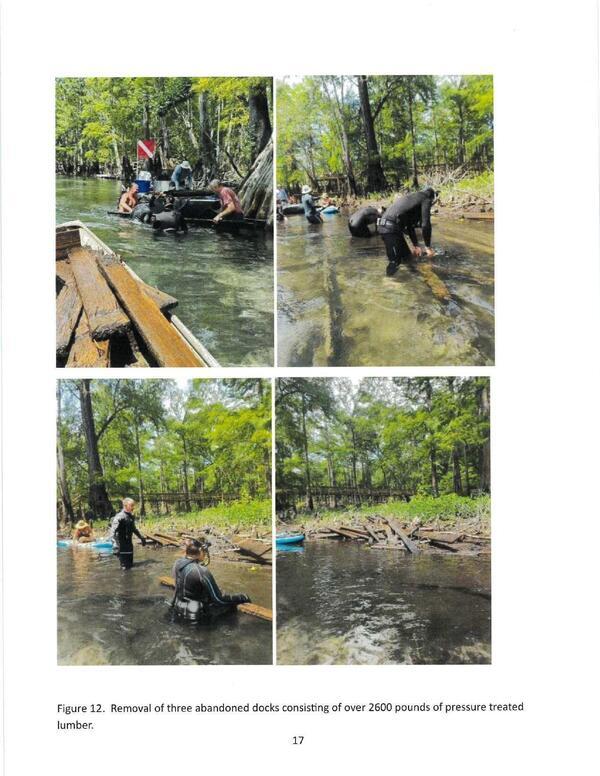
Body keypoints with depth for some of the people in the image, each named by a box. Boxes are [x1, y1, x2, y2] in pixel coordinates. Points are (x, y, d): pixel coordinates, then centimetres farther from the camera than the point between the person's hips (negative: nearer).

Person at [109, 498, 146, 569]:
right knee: (125, 567, -7)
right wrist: (115, 545, -34)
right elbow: (112, 533, -23)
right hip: (122, 546, -8)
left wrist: (141, 537, 32)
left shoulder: (131, 516, 8)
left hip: (129, 545, 8)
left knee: (130, 565, 12)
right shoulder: (119, 517, -17)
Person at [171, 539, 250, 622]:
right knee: (231, 603, 3)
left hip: (178, 608, 7)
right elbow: (219, 599, -22)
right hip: (196, 614, -7)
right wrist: (242, 598, -11)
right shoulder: (202, 571, -29)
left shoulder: (177, 564, -8)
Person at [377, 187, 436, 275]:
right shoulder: (426, 200, 3)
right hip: (391, 228, -9)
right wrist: (428, 247, 3)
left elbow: (410, 225, 31)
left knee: (407, 255, 18)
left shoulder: (412, 197, 29)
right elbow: (425, 225, -6)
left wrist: (416, 246, 30)